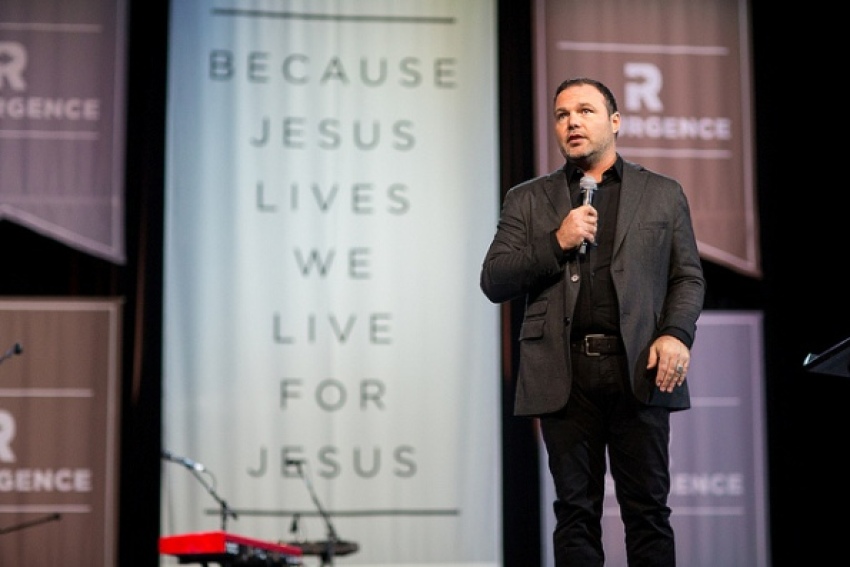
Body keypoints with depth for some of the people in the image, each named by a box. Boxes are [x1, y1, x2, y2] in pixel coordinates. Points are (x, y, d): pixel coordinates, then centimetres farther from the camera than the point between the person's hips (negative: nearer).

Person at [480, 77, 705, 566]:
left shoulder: (663, 194, 13)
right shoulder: (527, 200, 13)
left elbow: (688, 277, 10)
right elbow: (494, 282, 5)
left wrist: (677, 333, -9)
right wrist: (556, 243, -8)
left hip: (639, 367, 0)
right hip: (565, 372, 1)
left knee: (647, 508, 2)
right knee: (576, 511, 5)